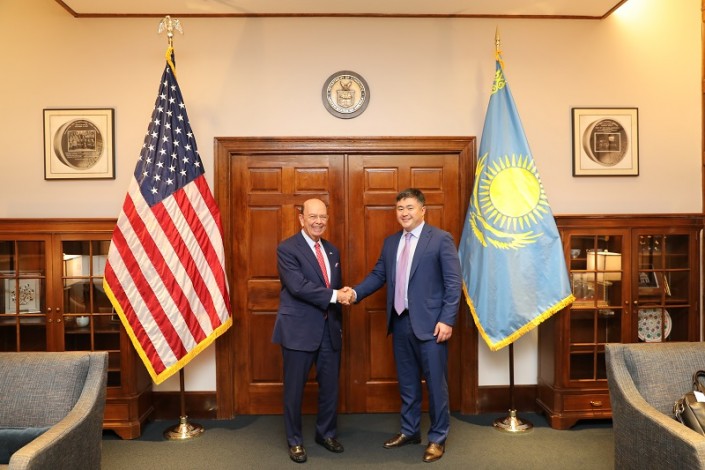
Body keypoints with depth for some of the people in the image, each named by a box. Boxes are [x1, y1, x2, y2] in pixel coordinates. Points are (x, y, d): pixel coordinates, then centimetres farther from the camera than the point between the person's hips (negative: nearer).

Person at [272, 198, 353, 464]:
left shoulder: (332, 251, 11)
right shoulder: (287, 249, -11)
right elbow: (298, 286, -22)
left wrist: (338, 324, 15)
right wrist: (334, 295, -24)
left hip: (329, 329, 6)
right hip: (299, 329, -6)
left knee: (330, 385, 15)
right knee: (294, 388, 8)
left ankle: (326, 433, 35)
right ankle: (294, 440, 26)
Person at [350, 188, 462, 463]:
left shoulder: (441, 239, -6)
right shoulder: (391, 242, 11)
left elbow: (453, 283, -10)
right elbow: (378, 275, 10)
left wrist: (447, 320, -16)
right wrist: (356, 292, -7)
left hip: (429, 324, -5)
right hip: (400, 322, 6)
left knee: (435, 383, 6)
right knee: (407, 382, 17)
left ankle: (438, 438, 22)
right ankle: (409, 431, 33)